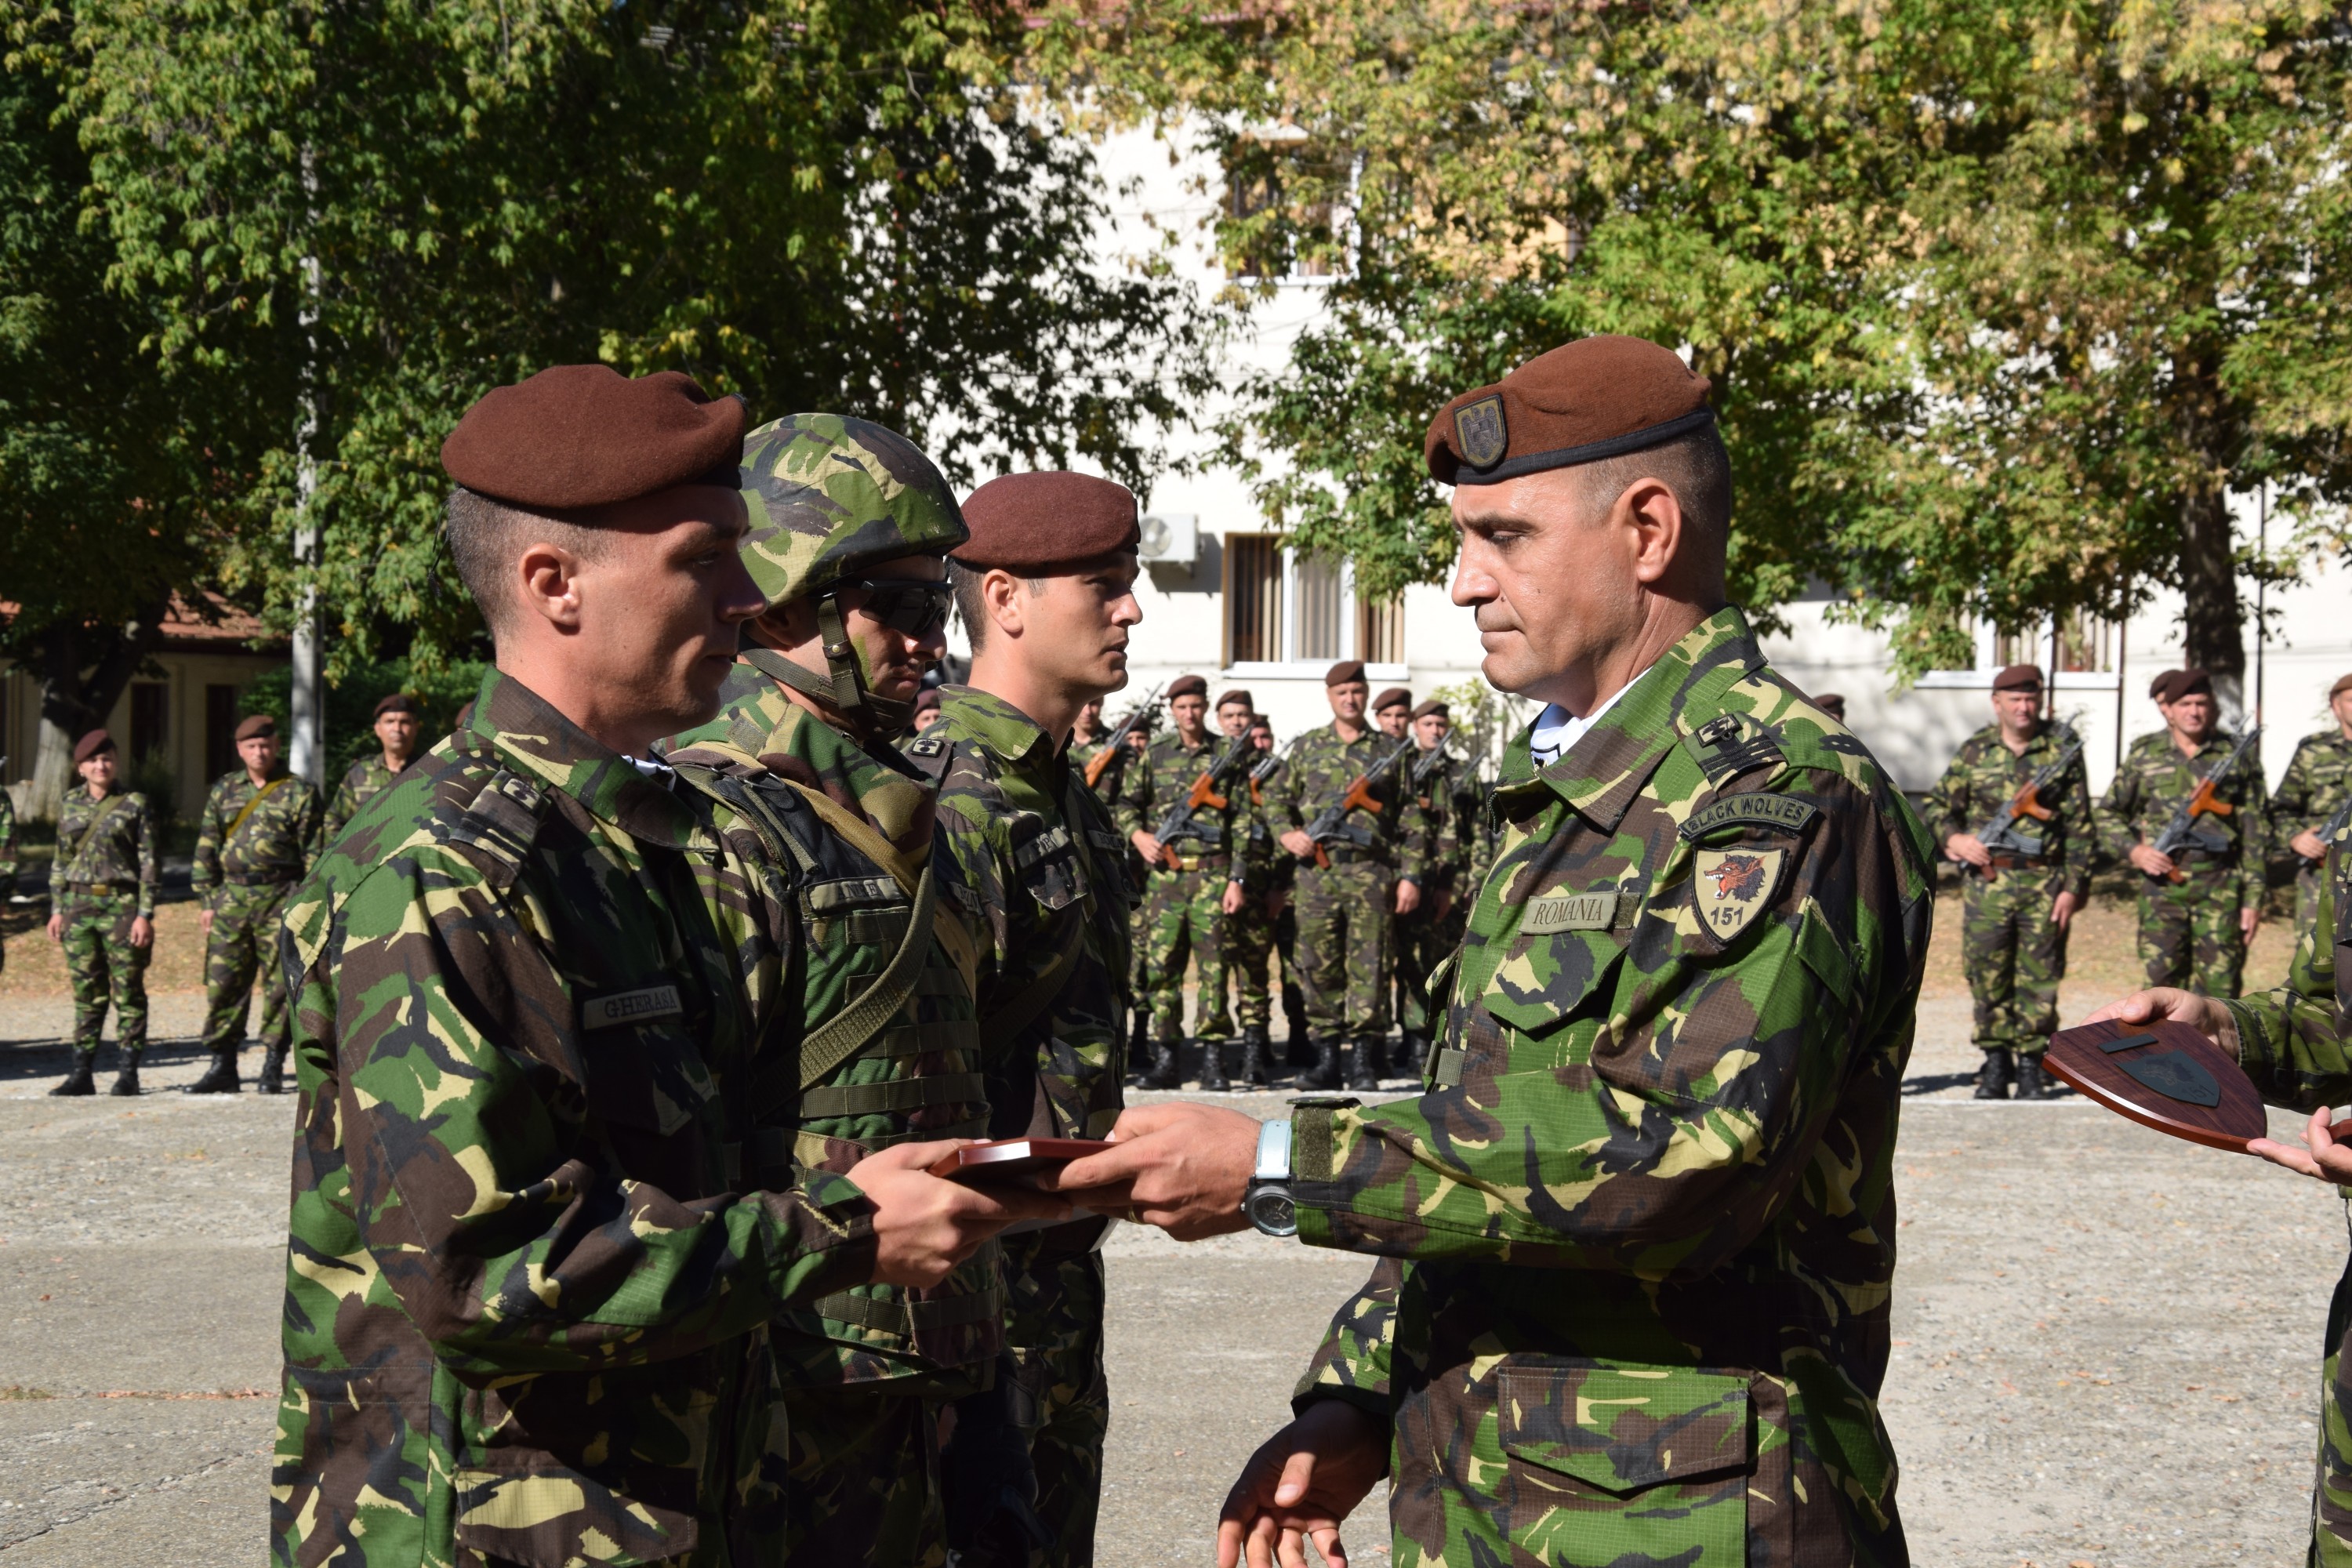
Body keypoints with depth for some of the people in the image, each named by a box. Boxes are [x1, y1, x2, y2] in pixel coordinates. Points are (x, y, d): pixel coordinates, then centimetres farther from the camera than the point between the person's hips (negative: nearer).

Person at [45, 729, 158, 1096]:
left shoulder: (134, 805, -1)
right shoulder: (70, 804, 11)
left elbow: (149, 863, -4)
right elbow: (61, 860, 16)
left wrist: (145, 914, -10)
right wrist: (57, 908, 10)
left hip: (121, 904, -4)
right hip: (79, 905, 4)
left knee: (128, 991, -1)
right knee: (86, 991, 7)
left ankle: (127, 1073, 4)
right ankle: (81, 1073, 10)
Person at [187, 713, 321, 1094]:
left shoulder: (299, 792, 3)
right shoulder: (223, 790, 13)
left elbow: (312, 852, 1)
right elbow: (207, 848, 14)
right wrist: (207, 901, 7)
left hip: (280, 899, -3)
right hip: (231, 897, 3)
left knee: (279, 985, -2)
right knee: (222, 984, 2)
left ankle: (273, 1067, 5)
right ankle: (222, 1066, 10)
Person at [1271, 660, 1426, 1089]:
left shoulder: (1390, 751, 9)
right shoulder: (1306, 747, 13)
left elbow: (1411, 821, 8)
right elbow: (1276, 798, 20)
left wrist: (1410, 876, 0)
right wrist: (1285, 833, -1)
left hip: (1372, 873, -2)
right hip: (1317, 873, 2)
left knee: (1368, 968, -4)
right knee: (1319, 967, 3)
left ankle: (1364, 1059, -1)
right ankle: (1326, 1056, 10)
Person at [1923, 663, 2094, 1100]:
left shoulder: (2063, 749, 3)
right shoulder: (1974, 752, 7)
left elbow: (2079, 825, 2)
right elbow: (1936, 806, 15)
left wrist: (2073, 885, -3)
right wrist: (1953, 838, -6)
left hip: (2045, 884, -1)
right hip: (1987, 881, 1)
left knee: (2039, 979, 2)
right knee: (1987, 977, 3)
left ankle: (2031, 1066, 10)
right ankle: (1996, 1063, 14)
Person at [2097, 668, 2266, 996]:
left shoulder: (2236, 757, 4)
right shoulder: (2144, 756, 6)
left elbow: (2254, 833, 5)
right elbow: (2108, 816, 12)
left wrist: (2253, 898, 1)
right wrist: (2133, 849, -8)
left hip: (2220, 890, -1)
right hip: (2162, 887, 1)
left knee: (2220, 986, 0)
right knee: (2162, 983, 1)